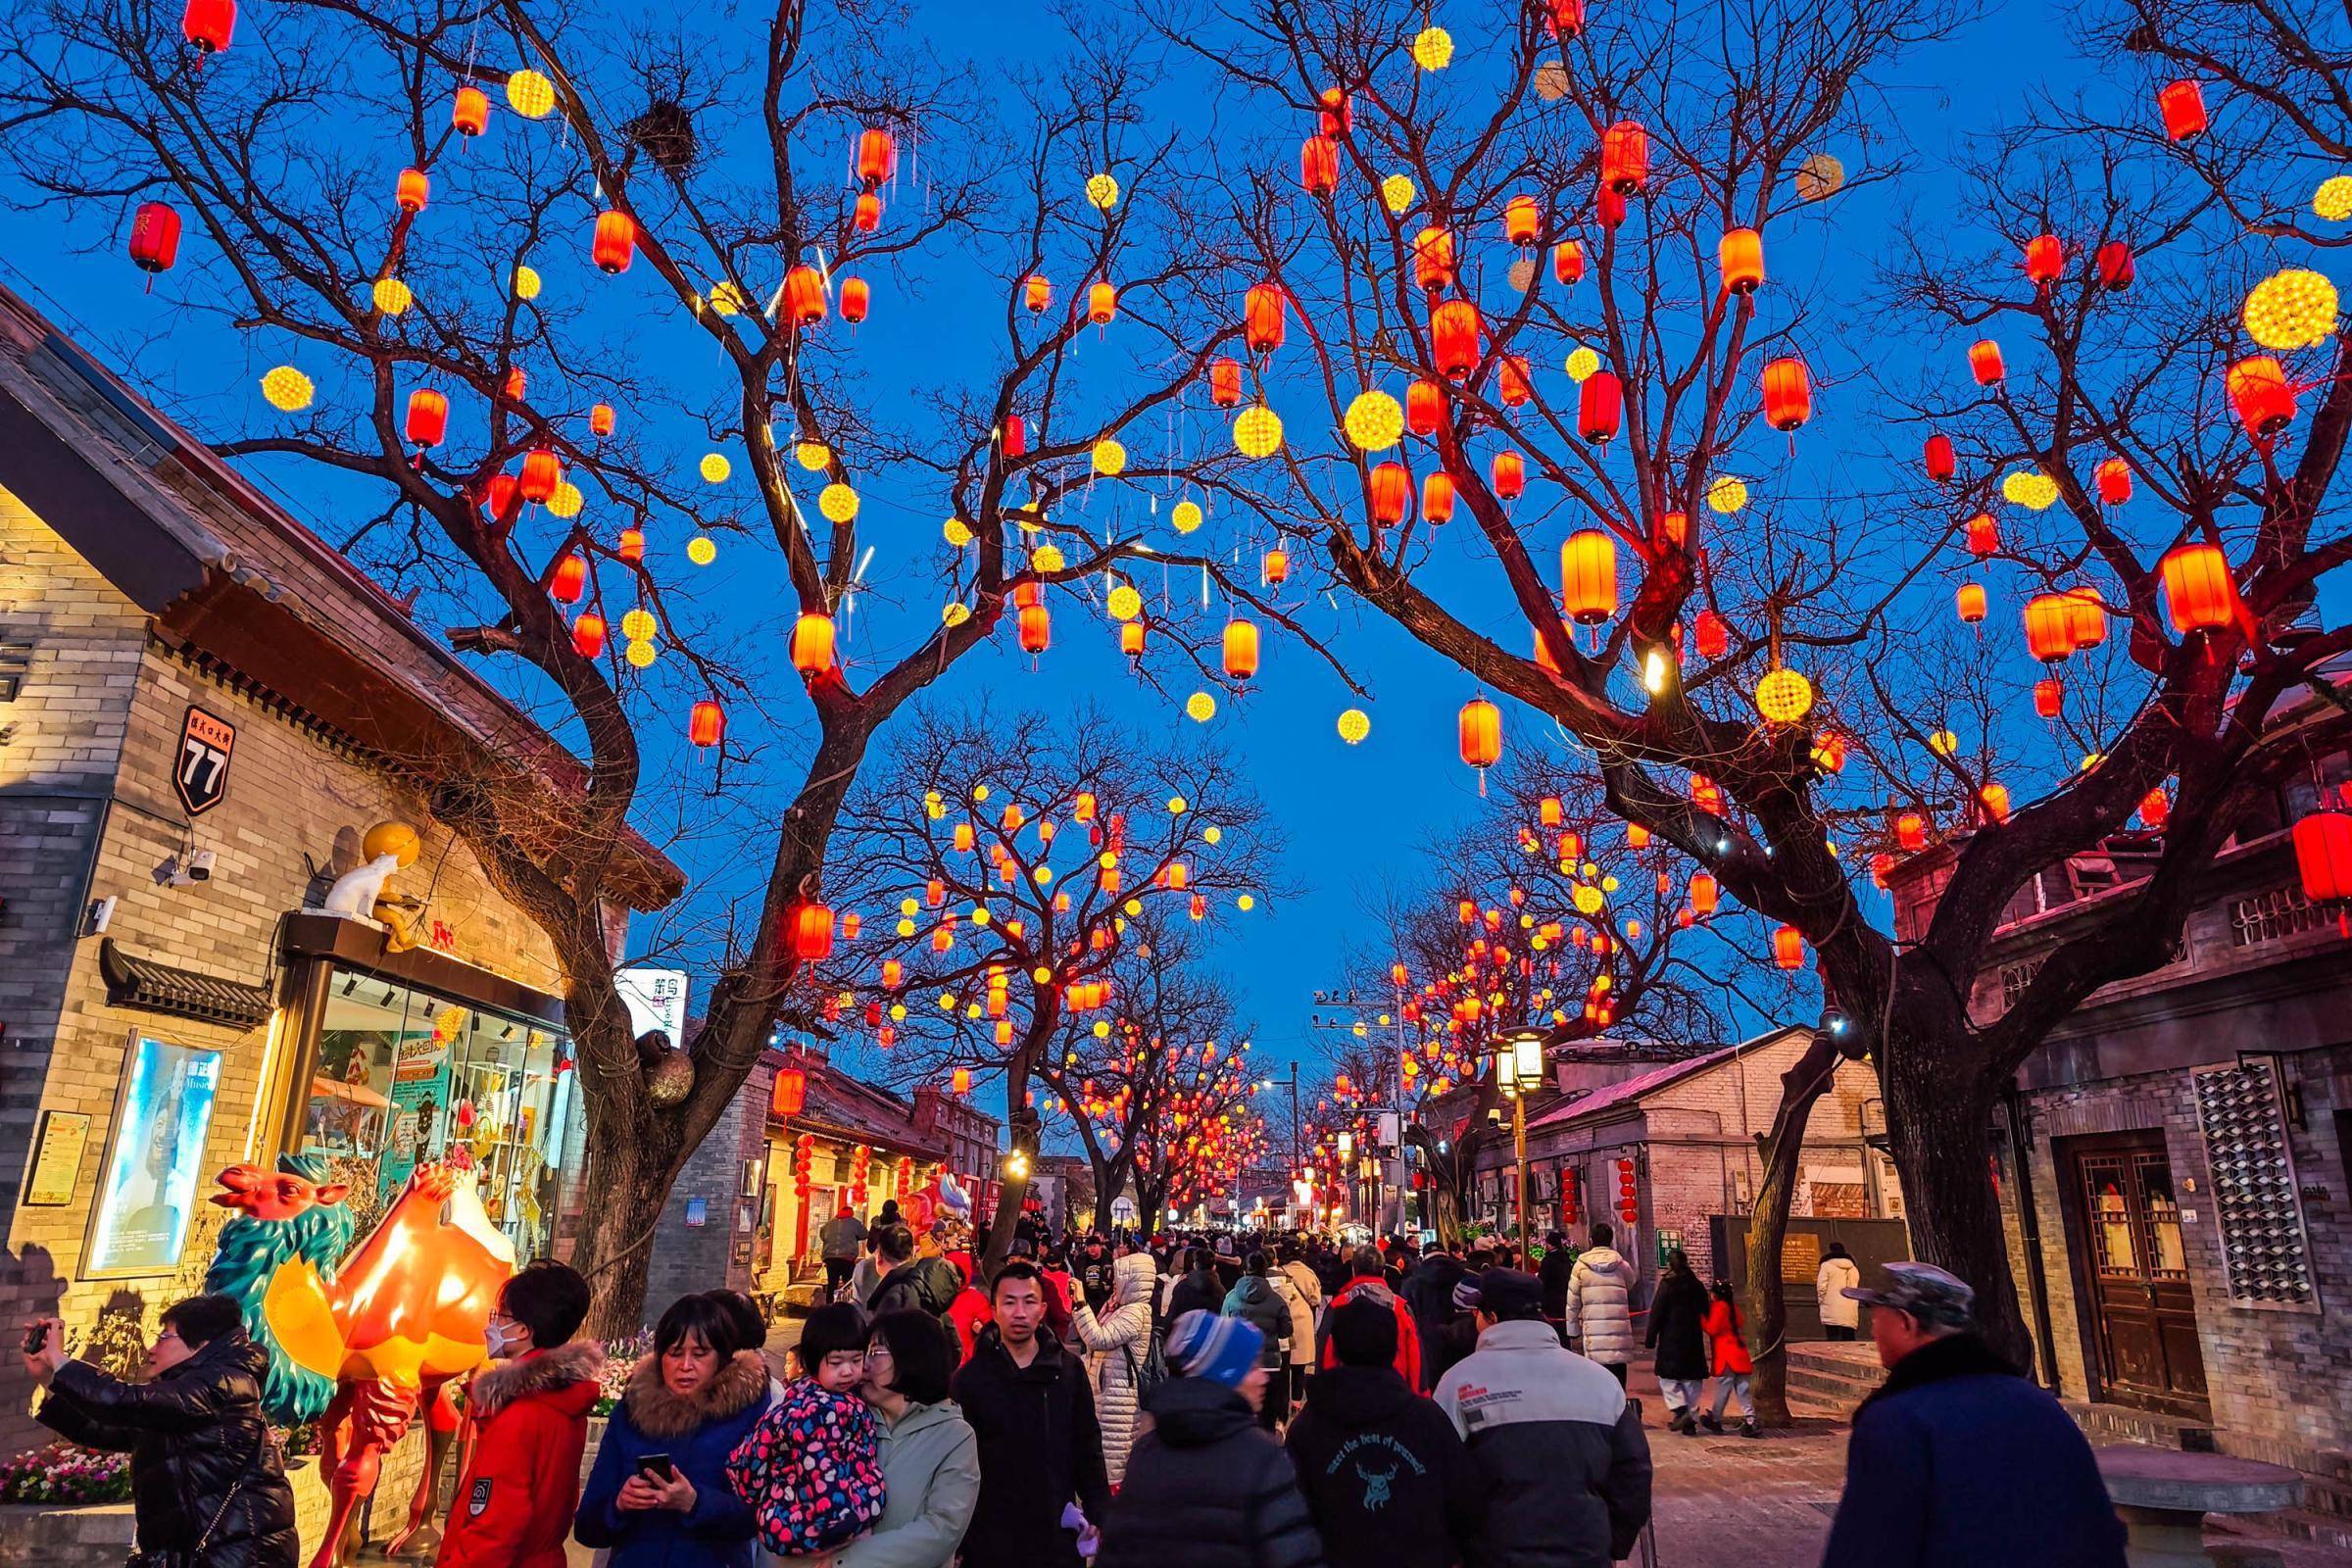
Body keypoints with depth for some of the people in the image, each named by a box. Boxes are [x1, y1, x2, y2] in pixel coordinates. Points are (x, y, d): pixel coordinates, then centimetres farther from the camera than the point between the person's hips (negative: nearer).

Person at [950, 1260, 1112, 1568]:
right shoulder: (971, 1377, -5)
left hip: (1058, 1532, 2)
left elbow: (1088, 1447, 6)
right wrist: (957, 1530, -4)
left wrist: (1097, 1514, 3)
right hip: (991, 1536, -2)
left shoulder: (1068, 1369, 1)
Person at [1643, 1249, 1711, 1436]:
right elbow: (1705, 1314, 14)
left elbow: (1656, 1313, -10)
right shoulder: (1697, 1286, 7)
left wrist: (1650, 1338, -3)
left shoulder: (1667, 1285, -9)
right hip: (1694, 1341, 5)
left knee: (1667, 1377, 4)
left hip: (1671, 1338, -5)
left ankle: (1679, 1409, -15)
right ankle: (1691, 1421, 8)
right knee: (1692, 1380, 9)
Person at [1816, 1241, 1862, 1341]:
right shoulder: (1854, 1268, 14)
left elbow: (1821, 1287, -7)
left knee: (1833, 1340, -4)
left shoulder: (1826, 1265, -2)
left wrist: (1820, 1300, 6)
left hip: (1832, 1311, -4)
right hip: (1850, 1313, 4)